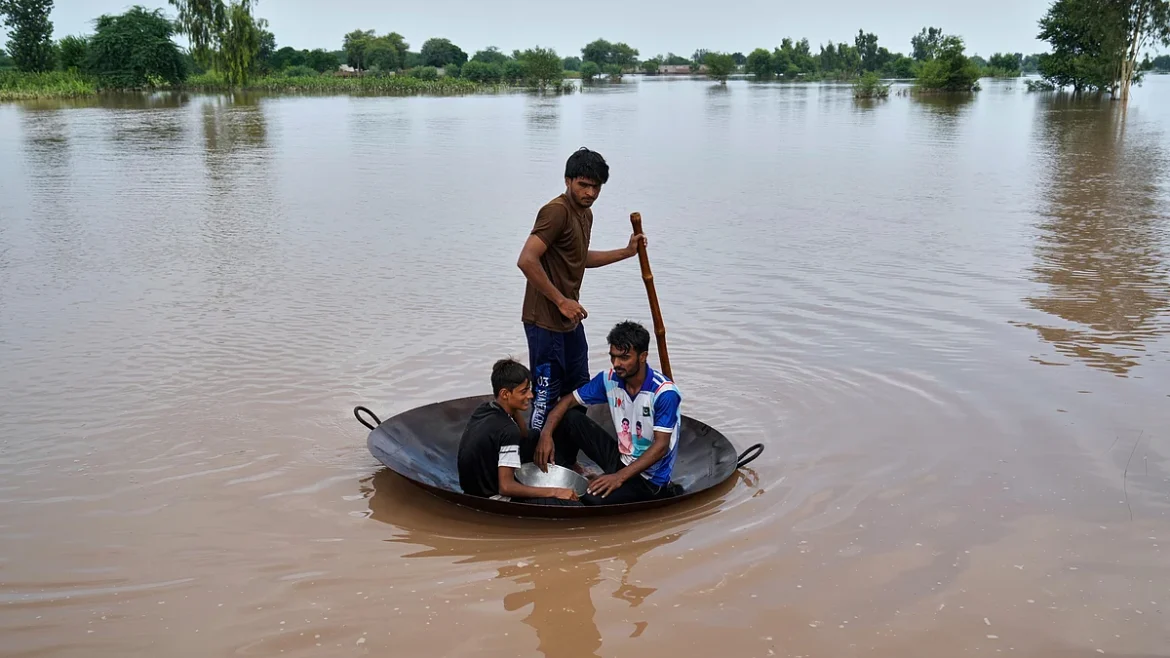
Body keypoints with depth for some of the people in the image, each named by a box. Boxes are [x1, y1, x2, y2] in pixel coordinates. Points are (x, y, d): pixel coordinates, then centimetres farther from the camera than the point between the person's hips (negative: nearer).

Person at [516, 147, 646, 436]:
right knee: (546, 398, -2)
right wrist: (561, 301, -22)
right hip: (546, 322, -10)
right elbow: (526, 260, -27)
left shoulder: (585, 213, 12)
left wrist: (626, 252, 20)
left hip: (570, 318, 10)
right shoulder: (557, 211, -19)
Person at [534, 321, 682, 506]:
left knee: (593, 498, -32)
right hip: (620, 458, 6)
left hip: (649, 476, -6)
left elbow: (661, 446, -24)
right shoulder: (610, 379, -5)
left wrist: (620, 477, -32)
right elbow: (568, 401, 1)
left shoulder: (664, 393, -23)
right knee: (570, 418, -6)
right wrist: (546, 433, -18)